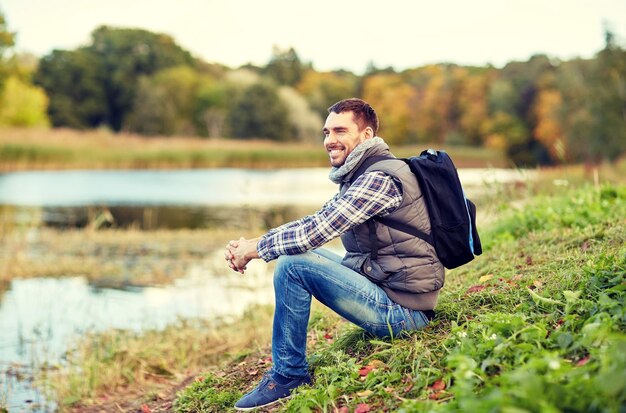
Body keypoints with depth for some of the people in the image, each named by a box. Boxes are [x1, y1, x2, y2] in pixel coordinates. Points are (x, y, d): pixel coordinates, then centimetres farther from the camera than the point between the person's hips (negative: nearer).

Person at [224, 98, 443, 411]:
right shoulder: (359, 177, 13)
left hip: (402, 311, -10)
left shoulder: (380, 178, -19)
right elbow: (313, 223, 11)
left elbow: (318, 230, -25)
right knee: (300, 252, 13)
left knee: (292, 265, -19)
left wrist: (254, 248, -11)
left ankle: (289, 376, -4)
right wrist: (249, 244, -3)